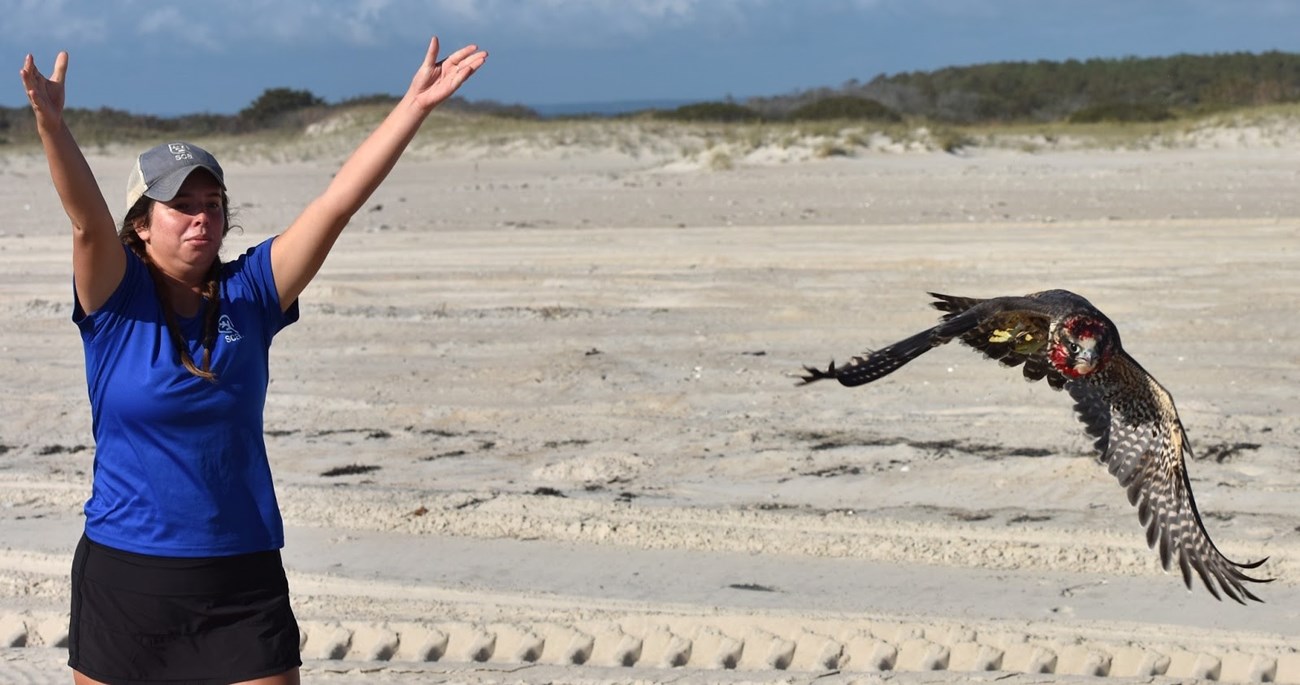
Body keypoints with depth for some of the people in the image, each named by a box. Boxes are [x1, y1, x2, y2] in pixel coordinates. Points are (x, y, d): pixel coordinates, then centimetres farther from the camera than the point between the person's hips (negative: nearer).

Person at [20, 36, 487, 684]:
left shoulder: (247, 295, 2)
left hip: (243, 587, 2)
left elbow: (335, 203, -3)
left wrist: (414, 104, -10)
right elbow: (88, 220, -22)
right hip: (124, 580, -2)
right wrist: (51, 123, -41)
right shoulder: (117, 298, -4)